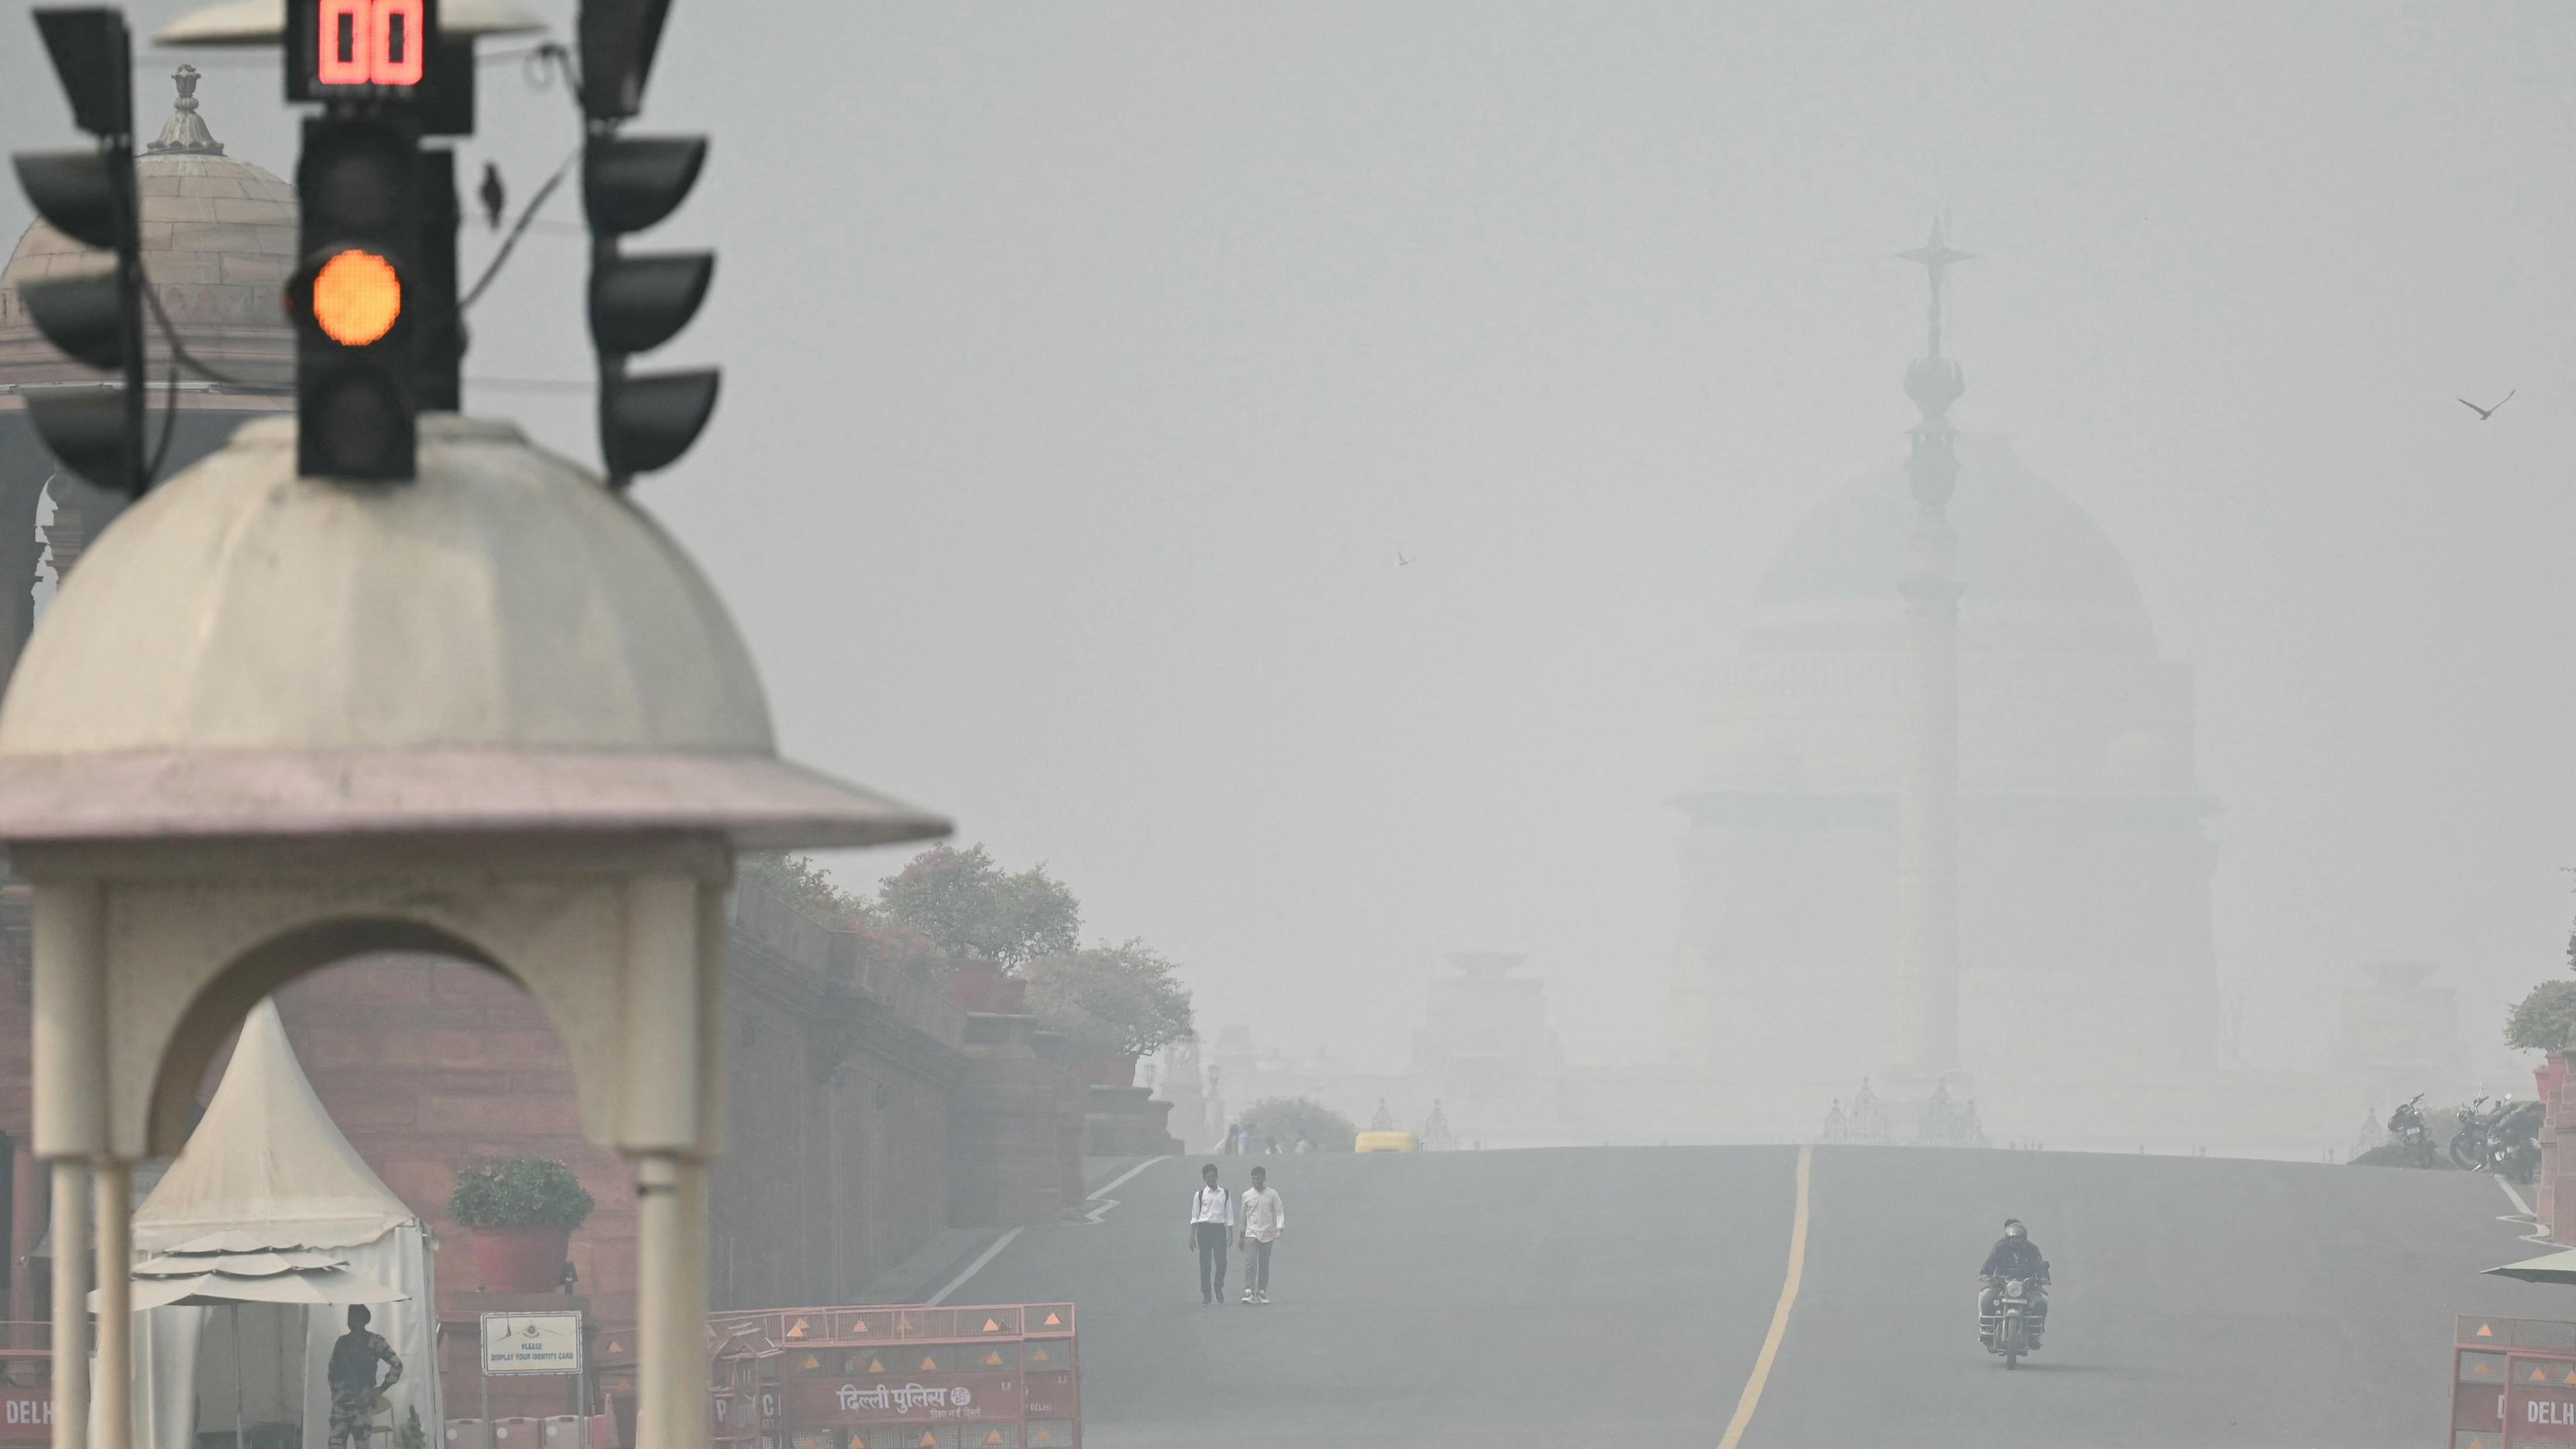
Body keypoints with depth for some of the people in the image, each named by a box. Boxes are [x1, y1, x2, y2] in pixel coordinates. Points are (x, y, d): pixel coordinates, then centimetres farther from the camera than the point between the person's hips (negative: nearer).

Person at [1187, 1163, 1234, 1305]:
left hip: (1219, 1229, 0)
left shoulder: (1225, 1194, 7)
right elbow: (1194, 1218, 6)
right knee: (1205, 1263, -1)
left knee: (1221, 1260, -9)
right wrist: (1192, 1237, 2)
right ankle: (1206, 1296, 5)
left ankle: (1218, 1288, 17)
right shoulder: (1199, 1195, 4)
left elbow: (1229, 1216, 10)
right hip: (1204, 1228, 0)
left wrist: (1231, 1234, 4)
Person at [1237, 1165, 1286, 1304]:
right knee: (1250, 1263, -14)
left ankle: (1262, 1293, 13)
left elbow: (1279, 1212, -1)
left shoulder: (1272, 1194, 2)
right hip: (1251, 1234, 0)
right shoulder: (1247, 1196, 6)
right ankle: (1249, 1293, -19)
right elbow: (1243, 1217, 14)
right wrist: (1241, 1237, 16)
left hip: (1267, 1235, 0)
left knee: (1264, 1265, 5)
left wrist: (1280, 1229, -17)